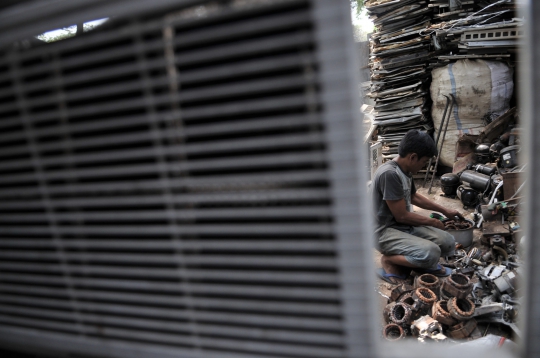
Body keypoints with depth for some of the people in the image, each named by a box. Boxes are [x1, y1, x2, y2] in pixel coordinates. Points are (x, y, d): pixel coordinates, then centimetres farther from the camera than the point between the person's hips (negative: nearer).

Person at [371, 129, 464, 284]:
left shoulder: (405, 171, 5)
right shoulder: (389, 173, -25)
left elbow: (414, 196, 26)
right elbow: (402, 216, -21)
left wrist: (444, 210, 30)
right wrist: (432, 222, -5)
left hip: (405, 226, 9)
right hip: (385, 232, -9)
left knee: (448, 243, -2)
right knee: (431, 253, -27)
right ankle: (389, 260, -5)